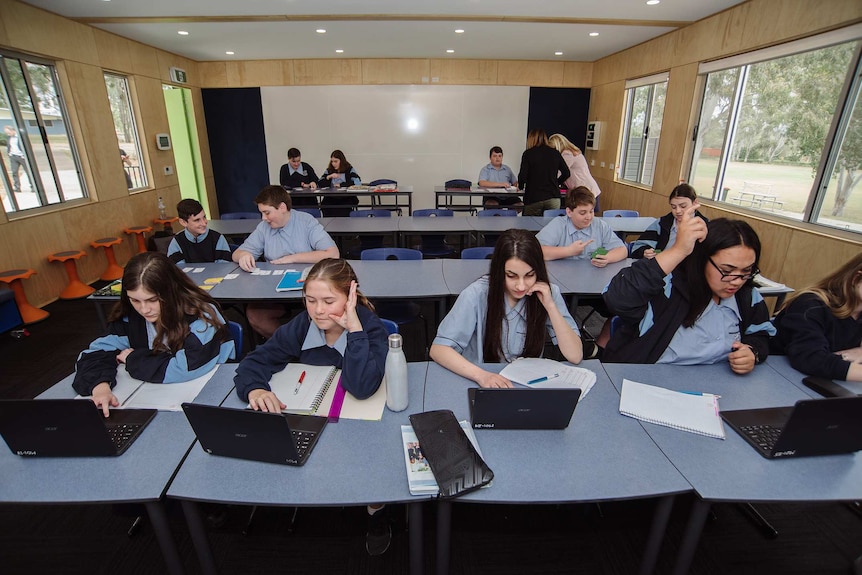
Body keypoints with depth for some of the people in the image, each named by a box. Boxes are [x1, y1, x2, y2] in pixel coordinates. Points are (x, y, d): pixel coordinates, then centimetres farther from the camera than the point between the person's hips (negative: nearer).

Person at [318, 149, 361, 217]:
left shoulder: (349, 170, 5)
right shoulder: (328, 171, 14)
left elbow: (358, 183, -12)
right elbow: (319, 184, 6)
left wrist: (341, 185, -8)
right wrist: (329, 177, -9)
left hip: (346, 198, -2)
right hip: (330, 199, 3)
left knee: (341, 211, -30)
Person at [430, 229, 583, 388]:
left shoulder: (549, 293, -9)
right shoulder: (477, 294, -16)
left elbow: (575, 356, -9)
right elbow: (438, 349, -17)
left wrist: (550, 306, -19)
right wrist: (481, 375, -31)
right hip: (484, 386, -1)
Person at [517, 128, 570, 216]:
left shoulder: (528, 153, -3)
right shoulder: (555, 153, 8)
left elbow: (522, 176, -9)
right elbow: (566, 173, 9)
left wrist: (520, 186, 11)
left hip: (533, 199, -3)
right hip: (553, 198, 3)